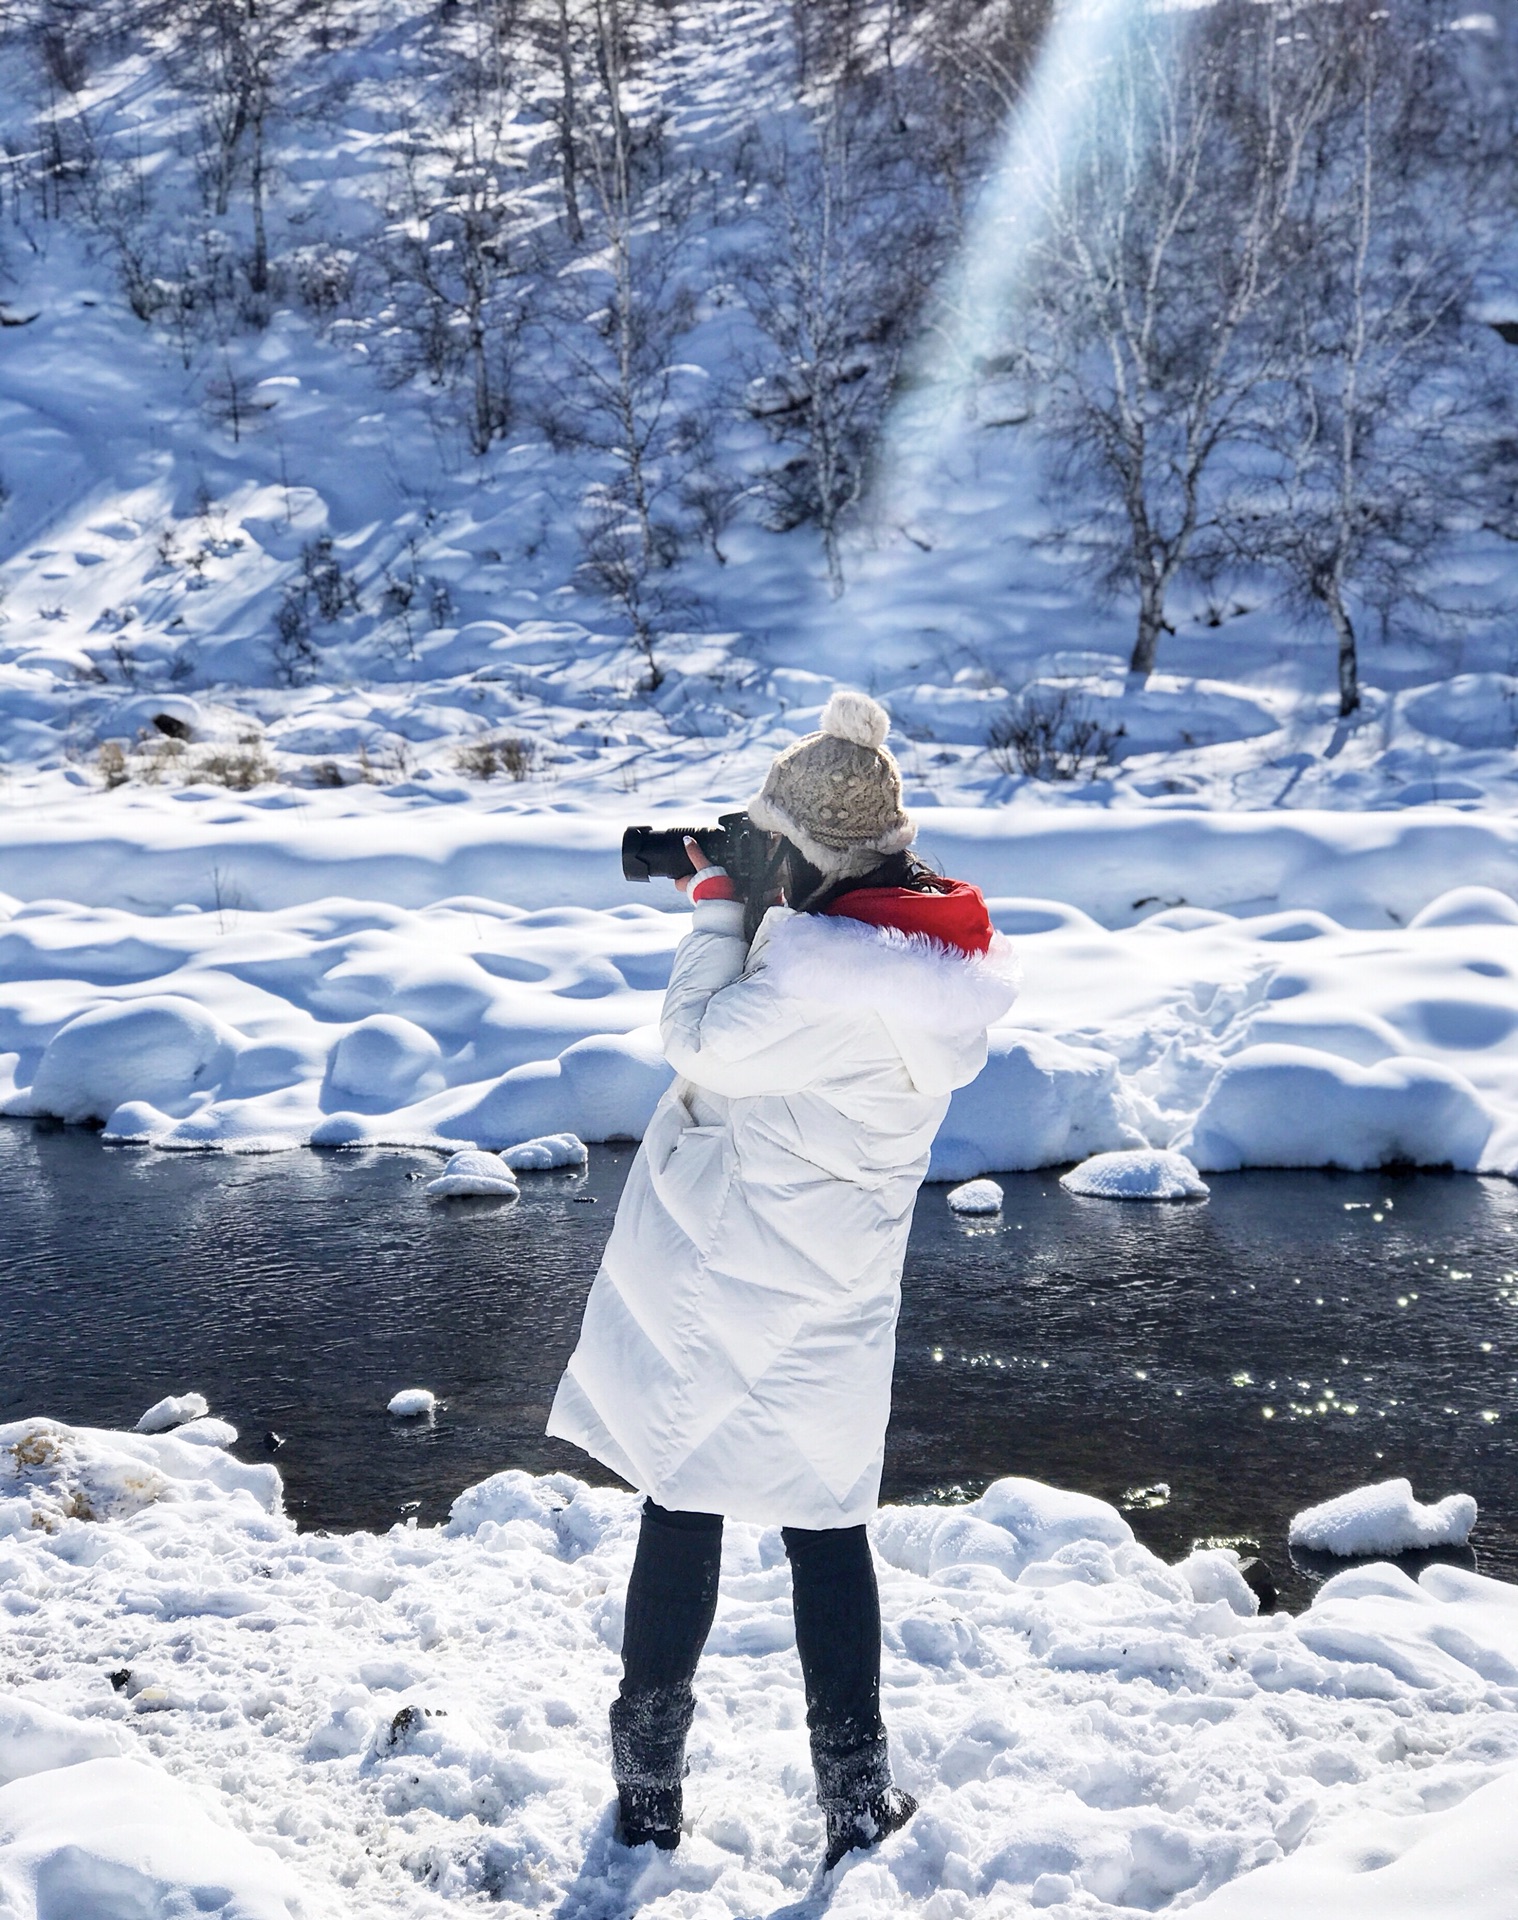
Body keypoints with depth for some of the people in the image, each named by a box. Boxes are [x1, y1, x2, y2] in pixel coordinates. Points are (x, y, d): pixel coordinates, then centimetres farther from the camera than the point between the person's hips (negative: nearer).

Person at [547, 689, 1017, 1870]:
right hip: (832, 1306, 5)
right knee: (829, 1530, 16)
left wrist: (720, 900, -4)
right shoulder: (954, 960, -3)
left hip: (709, 1294, -5)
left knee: (681, 1515, 10)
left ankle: (650, 1790, 25)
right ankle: (857, 1796, 25)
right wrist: (743, 899, 4)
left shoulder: (816, 971, -26)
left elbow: (703, 1039, -12)